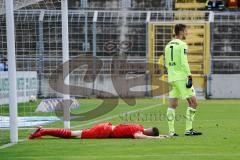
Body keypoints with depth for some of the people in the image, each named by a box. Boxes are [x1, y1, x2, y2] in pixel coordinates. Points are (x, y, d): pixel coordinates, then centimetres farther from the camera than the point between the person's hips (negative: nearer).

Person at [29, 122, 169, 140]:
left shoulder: (141, 128, 10)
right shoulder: (138, 130, -16)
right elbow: (137, 136, -39)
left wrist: (159, 136, 18)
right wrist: (156, 138, -33)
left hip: (106, 128, 8)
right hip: (104, 131, -8)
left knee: (73, 134, 12)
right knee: (72, 134, -5)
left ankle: (43, 130, 15)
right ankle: (43, 132, -2)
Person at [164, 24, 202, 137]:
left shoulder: (168, 45, 14)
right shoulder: (182, 45, -9)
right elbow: (184, 63, -16)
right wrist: (189, 77, -14)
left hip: (171, 77, 8)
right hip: (182, 77, -8)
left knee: (172, 105, 6)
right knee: (193, 103, -1)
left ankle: (171, 131, 2)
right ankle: (188, 129, -6)